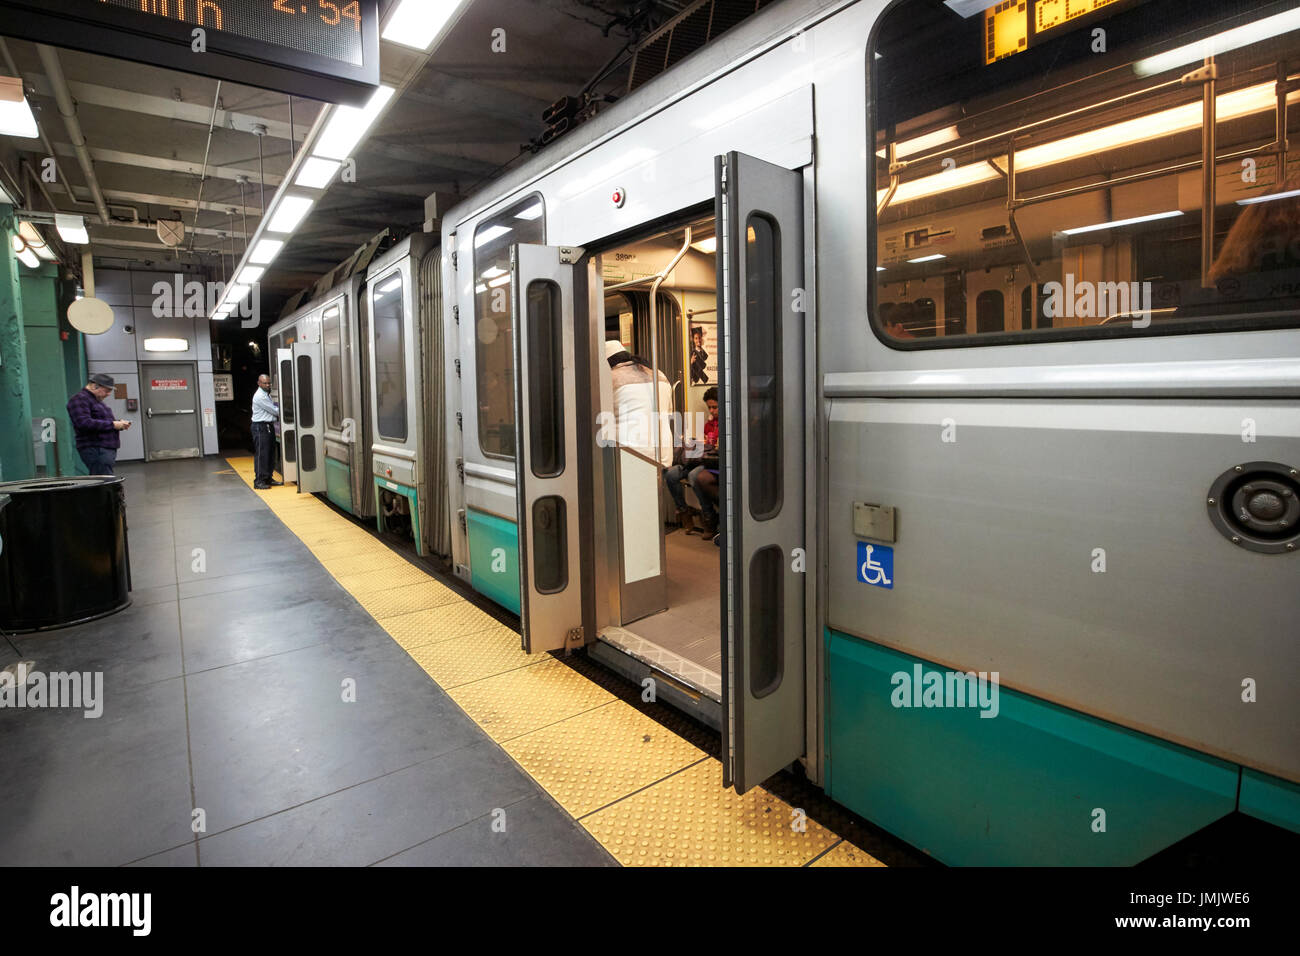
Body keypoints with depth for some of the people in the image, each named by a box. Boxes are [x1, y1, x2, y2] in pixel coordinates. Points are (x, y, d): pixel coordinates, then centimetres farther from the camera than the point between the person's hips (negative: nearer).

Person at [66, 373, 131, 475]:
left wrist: (119, 424, 10)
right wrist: (112, 424, -18)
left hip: (108, 448, 10)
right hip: (95, 450, -10)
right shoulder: (79, 400, -9)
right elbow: (84, 423, -22)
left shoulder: (97, 400, 23)